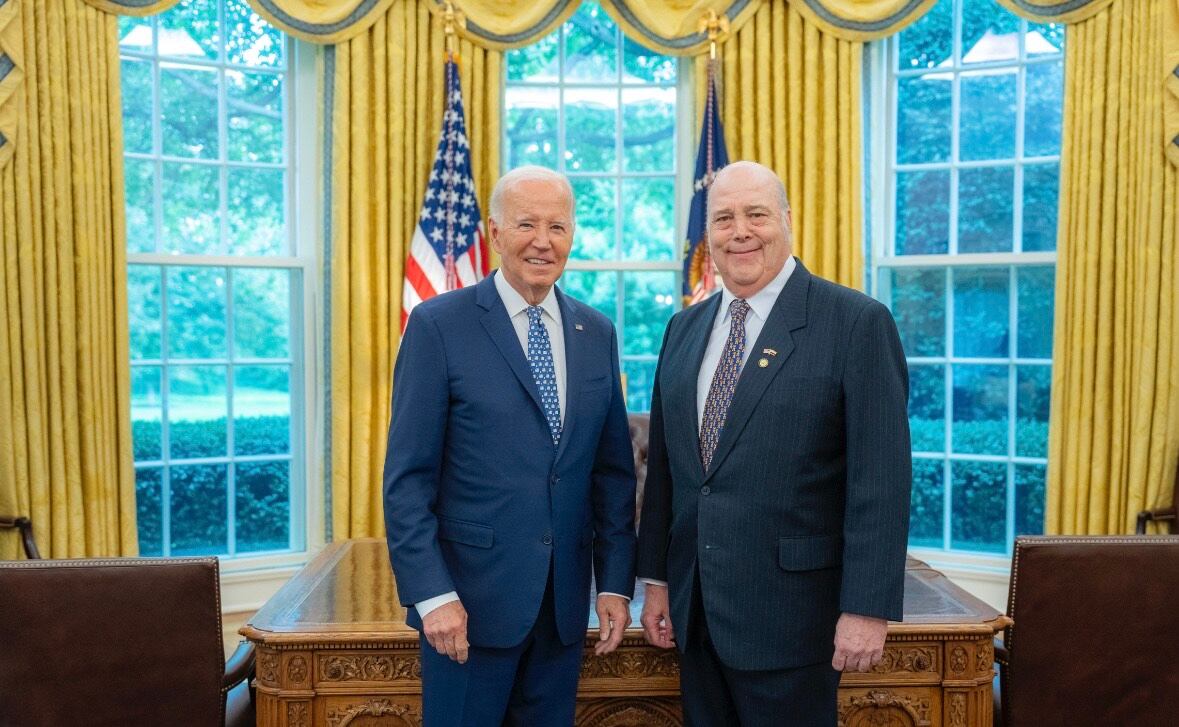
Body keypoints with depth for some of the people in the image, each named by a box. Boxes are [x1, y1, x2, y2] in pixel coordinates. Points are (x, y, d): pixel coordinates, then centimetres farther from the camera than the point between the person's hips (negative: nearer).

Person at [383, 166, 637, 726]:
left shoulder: (597, 333, 6)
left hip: (566, 603, 4)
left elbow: (614, 469, 8)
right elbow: (407, 478, -9)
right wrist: (432, 595, -13)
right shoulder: (438, 325, -8)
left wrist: (616, 582, 4)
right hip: (470, 598, -4)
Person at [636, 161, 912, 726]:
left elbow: (880, 480, -13)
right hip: (694, 611, 5)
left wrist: (867, 608, -15)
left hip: (788, 611, -5)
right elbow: (664, 463, 10)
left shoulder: (857, 323, -10)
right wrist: (655, 578, 11)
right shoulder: (684, 329, 8)